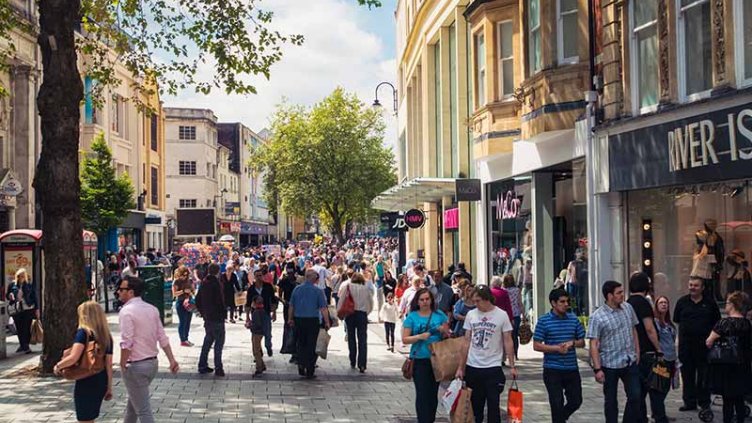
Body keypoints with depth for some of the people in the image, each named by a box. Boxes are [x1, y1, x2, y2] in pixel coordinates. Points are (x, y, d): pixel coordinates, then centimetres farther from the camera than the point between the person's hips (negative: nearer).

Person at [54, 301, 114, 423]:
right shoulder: (106, 336, 4)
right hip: (101, 384, 6)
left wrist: (58, 366, -6)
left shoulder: (83, 333, -12)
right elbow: (108, 365, 5)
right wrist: (109, 388, 10)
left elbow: (73, 358, -24)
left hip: (85, 384, -6)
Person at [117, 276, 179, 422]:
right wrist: (172, 359, 5)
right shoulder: (152, 309, 7)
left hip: (135, 366, -8)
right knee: (134, 401, 25)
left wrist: (122, 365, -11)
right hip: (152, 362, 8)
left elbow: (126, 343, -21)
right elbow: (163, 338, 6)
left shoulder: (127, 311, -16)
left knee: (143, 410, -3)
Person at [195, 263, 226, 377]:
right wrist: (224, 312, -6)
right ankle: (218, 368, -1)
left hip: (207, 317, 7)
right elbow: (220, 301, -19)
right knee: (219, 342, 0)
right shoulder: (216, 284, -16)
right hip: (217, 318, -7)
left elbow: (197, 300, 12)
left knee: (208, 340, 17)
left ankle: (202, 366, 20)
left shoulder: (204, 283, 7)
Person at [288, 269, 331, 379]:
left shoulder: (297, 289, 3)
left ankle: (301, 365, 4)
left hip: (299, 320, 3)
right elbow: (323, 308, -10)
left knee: (301, 344, 16)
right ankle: (310, 371, 7)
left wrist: (290, 319, 19)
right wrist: (327, 322, -5)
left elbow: (291, 306, 9)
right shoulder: (318, 291, -8)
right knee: (311, 345, 4)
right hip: (313, 320, -3)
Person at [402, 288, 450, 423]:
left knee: (433, 393, 12)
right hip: (420, 360, -3)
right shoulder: (412, 317, -3)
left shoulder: (439, 315, 3)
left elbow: (447, 336, 11)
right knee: (422, 394, -4)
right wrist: (420, 337, -20)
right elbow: (405, 339, -5)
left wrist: (444, 330, -11)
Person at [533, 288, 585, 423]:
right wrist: (557, 348, -16)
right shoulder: (544, 321, -5)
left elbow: (582, 342, 12)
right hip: (552, 370, -4)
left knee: (576, 401, 10)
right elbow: (536, 346, -7)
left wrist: (572, 343, -10)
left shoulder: (573, 319, 6)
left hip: (572, 368, 4)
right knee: (557, 404, 1)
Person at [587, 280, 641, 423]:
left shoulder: (628, 308, 2)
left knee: (635, 396, 5)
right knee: (611, 401, 8)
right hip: (610, 366, -4)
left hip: (630, 362, 5)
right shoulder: (597, 317, -15)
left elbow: (634, 331, 14)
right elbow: (594, 345, -15)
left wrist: (637, 352, 11)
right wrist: (597, 369, -19)